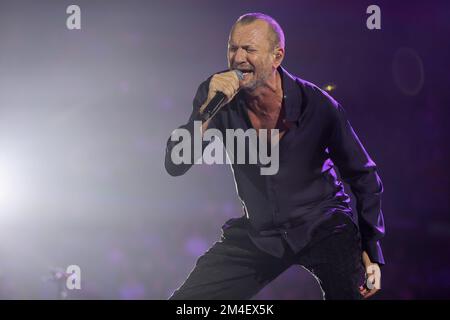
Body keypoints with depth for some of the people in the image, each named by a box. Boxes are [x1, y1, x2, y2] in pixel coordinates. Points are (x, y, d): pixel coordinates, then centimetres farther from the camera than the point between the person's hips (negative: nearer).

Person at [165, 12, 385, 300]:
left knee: (346, 290, -27)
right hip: (257, 232, 3)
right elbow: (175, 165, -16)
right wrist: (208, 108, -30)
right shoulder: (217, 94, -10)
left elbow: (363, 176, -4)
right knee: (185, 299, -5)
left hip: (322, 225, -2)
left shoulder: (319, 105, -16)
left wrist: (371, 248, -5)